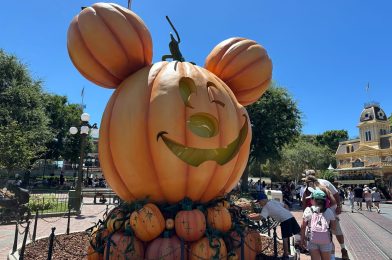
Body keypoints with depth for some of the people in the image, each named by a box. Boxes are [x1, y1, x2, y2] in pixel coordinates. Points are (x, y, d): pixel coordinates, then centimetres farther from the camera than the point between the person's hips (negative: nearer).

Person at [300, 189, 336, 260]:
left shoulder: (308, 210, -3)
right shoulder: (329, 211, 2)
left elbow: (303, 227, -2)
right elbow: (334, 227, 3)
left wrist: (302, 239, 6)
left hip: (312, 240, -1)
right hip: (326, 240, 1)